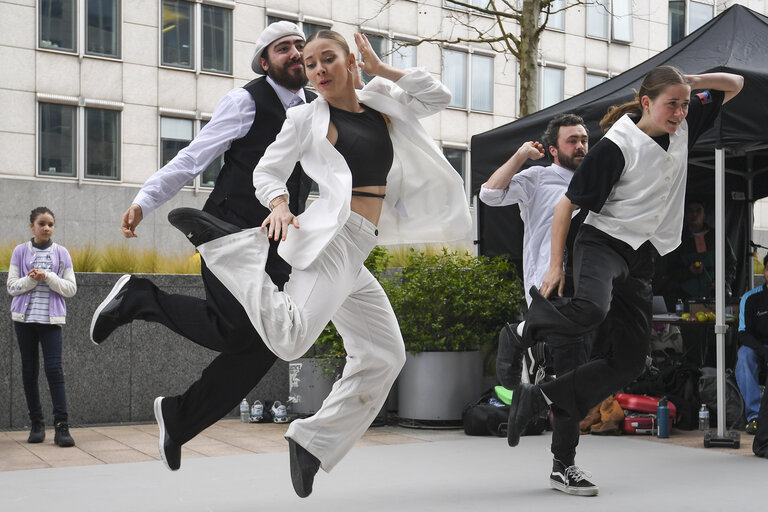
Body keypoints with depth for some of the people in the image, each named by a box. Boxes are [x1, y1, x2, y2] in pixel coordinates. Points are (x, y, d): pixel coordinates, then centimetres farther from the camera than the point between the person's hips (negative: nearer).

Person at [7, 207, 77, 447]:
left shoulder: (61, 253, 5)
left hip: (51, 319, -1)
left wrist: (48, 277, -13)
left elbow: (71, 288, 2)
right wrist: (31, 280, -14)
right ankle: (37, 423, 14)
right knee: (29, 370, 5)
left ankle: (62, 426, -12)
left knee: (54, 368, -11)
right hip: (25, 317, 1)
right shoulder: (20, 251, 6)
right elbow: (12, 286, 3)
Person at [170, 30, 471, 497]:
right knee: (289, 336, -30)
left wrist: (380, 69, 11)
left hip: (355, 256, 7)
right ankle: (219, 239, -16)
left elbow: (439, 96, 16)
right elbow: (268, 170, 3)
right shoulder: (308, 118, 3)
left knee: (384, 356, 8)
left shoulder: (382, 106, 17)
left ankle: (312, 442, 11)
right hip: (333, 234, -7)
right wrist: (279, 206, -18)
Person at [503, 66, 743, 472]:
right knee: (590, 310, -39)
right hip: (603, 242, -7)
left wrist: (688, 82, -1)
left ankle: (538, 397, 8)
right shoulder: (616, 146, -13)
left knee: (629, 362, 0)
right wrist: (555, 265, -11)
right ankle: (529, 325, -8)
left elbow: (734, 84, 17)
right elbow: (567, 204, -9)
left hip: (641, 260, 7)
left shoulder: (683, 128, 7)